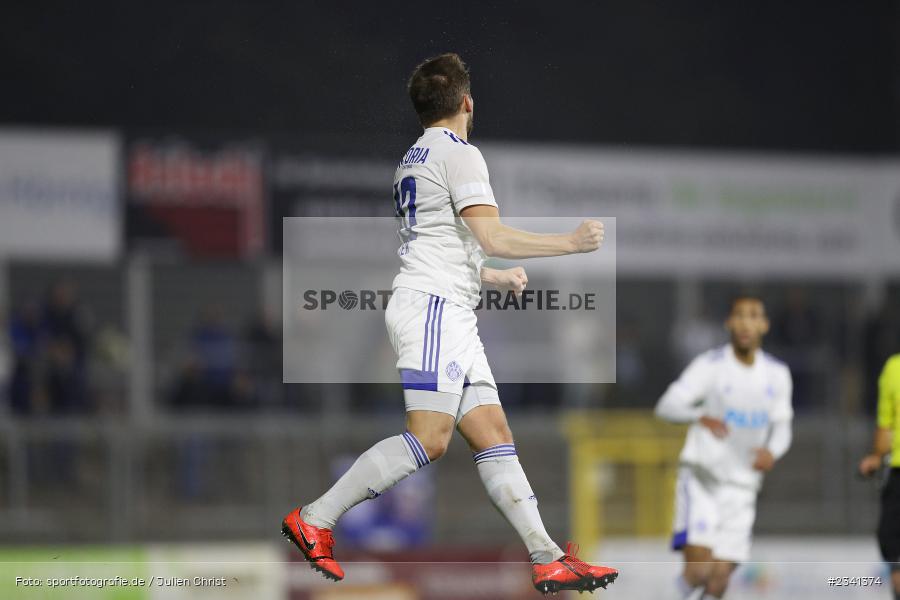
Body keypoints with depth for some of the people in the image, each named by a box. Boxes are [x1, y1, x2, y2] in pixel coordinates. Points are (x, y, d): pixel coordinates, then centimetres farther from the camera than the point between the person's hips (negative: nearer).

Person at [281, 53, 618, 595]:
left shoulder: (414, 159, 23)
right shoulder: (459, 154, -7)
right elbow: (492, 237, -18)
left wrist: (496, 277, 44)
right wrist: (570, 243, -14)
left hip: (451, 316, 10)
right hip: (433, 306, -10)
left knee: (494, 435, 1)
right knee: (429, 439, -17)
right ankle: (315, 520, -14)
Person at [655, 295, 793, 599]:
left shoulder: (777, 375, 6)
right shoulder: (710, 366, -8)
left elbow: (782, 427, 13)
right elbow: (667, 406, -19)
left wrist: (772, 452, -11)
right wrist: (702, 417, -40)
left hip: (740, 488, 4)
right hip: (701, 479, -4)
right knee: (699, 568, -20)